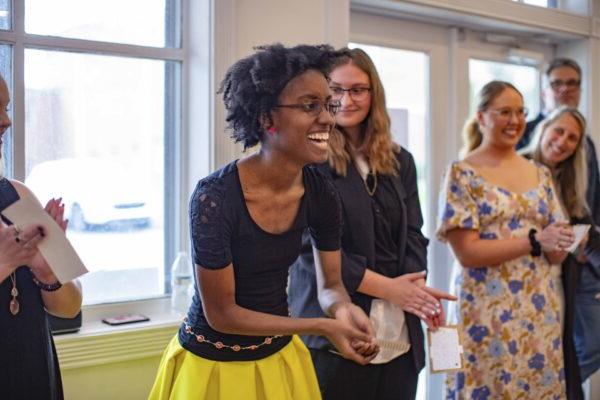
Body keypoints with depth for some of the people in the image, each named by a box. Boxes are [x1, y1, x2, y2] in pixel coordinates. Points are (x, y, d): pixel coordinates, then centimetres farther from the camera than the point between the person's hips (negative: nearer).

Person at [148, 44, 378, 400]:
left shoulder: (321, 194, -10)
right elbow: (221, 314, -21)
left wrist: (344, 310, -25)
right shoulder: (214, 197, -27)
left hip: (279, 356, 5)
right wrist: (323, 327, -25)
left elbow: (330, 285, 0)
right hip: (213, 364, -5)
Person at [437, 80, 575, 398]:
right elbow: (466, 252, -14)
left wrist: (561, 243, -10)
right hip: (487, 315, -5)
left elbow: (554, 256, 12)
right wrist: (534, 241, -18)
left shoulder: (540, 174, 11)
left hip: (540, 312, 5)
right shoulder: (462, 174, -5)